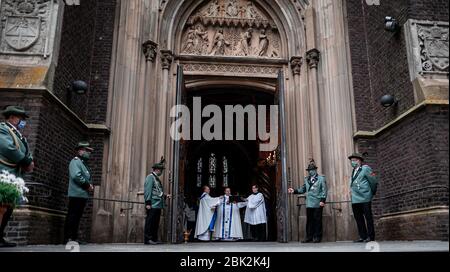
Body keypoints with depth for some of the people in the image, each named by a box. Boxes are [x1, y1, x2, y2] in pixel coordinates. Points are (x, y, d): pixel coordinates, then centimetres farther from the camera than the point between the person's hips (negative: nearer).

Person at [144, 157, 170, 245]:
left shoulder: (157, 178, 22)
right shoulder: (150, 177, -6)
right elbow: (148, 191, -14)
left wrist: (165, 196, 15)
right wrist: (148, 203, -19)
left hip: (158, 205, 10)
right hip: (153, 205, -9)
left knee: (156, 223, 11)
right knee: (150, 222, -6)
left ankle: (154, 239, 17)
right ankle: (148, 239, -2)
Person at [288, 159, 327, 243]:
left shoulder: (321, 178, 1)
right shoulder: (307, 179, 15)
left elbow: (324, 190, -4)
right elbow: (302, 189, 16)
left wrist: (323, 200, -14)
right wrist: (294, 191, 2)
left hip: (318, 204, -4)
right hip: (309, 204, 4)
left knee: (317, 220, 0)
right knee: (309, 220, 5)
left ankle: (317, 237, 8)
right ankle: (309, 237, 12)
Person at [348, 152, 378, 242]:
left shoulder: (365, 169, -4)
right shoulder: (354, 171, 16)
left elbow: (374, 181, -2)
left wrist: (371, 193, 7)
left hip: (365, 199, -7)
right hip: (355, 200, 7)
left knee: (368, 218, -1)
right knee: (358, 218, 8)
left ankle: (370, 237, 4)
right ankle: (363, 237, 15)